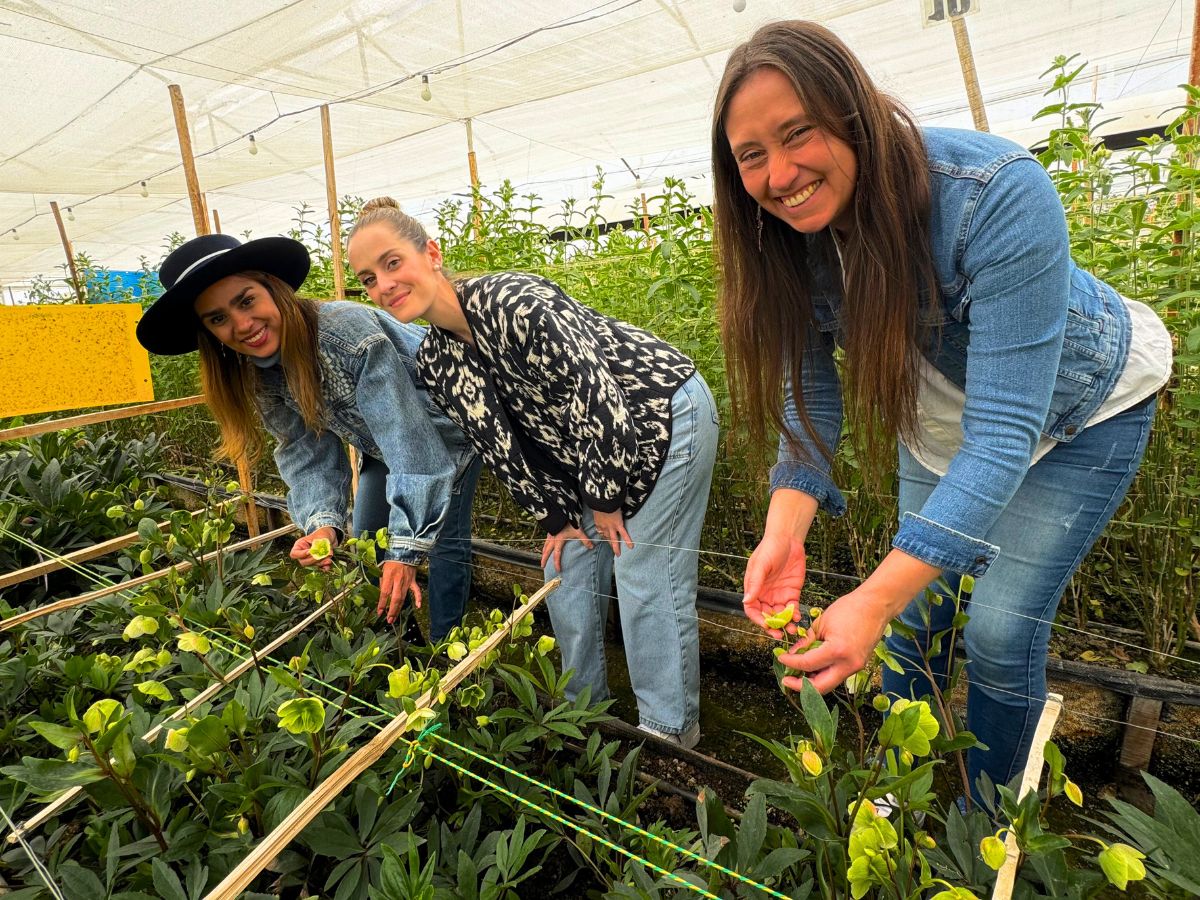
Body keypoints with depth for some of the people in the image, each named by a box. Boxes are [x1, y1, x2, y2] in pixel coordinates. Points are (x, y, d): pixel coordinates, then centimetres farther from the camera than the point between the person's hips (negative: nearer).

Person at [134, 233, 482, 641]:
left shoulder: (348, 332, -37)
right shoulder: (257, 373, -13)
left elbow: (413, 448, -39)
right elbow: (307, 453, -14)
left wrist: (407, 548, -40)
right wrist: (322, 522, -34)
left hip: (443, 431, -7)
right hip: (382, 444, 7)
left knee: (445, 542, -8)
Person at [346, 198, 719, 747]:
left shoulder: (515, 303, -28)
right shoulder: (433, 364, -3)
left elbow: (596, 393, -28)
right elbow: (502, 447, 2)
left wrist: (605, 499, -18)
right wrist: (557, 516, 1)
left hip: (665, 413, -8)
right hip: (586, 451, 8)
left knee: (645, 576, -4)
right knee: (567, 567, 11)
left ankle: (671, 729, 17)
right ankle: (584, 707, 33)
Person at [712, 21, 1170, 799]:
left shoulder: (1000, 196, -36)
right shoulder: (789, 235, -20)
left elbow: (1006, 427, -40)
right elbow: (811, 395, -16)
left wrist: (876, 599, -48)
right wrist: (785, 530, -32)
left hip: (1078, 412, -4)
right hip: (940, 418, 4)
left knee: (1000, 631, -4)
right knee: (915, 610, 6)